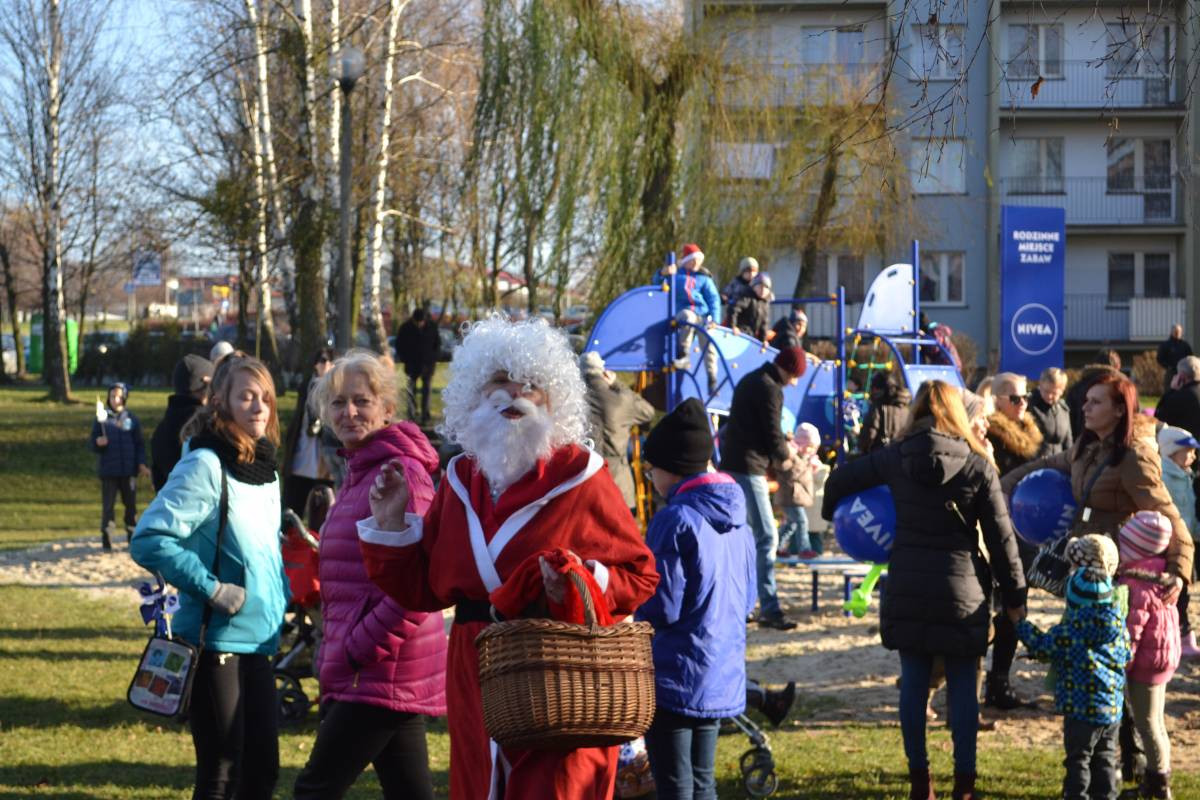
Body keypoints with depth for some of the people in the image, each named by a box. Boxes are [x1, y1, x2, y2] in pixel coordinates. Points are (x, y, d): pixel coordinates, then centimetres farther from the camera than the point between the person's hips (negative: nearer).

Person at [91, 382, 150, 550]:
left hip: (129, 469, 1)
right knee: (108, 504, -2)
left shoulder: (132, 418, 6)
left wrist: (141, 464, -1)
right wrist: (98, 443, -18)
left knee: (131, 503, 6)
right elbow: (92, 443, 5)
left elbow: (139, 443, 9)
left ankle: (132, 536, 17)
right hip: (108, 470, -1)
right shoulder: (102, 418, 3)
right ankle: (106, 539, 2)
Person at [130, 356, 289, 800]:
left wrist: (280, 592, 9)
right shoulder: (204, 466, -14)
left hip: (257, 641, 8)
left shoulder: (264, 469, 11)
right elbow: (148, 539, -22)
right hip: (215, 642, -8)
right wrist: (211, 588, -21)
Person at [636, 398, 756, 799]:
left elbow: (660, 608, -17)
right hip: (723, 678, 8)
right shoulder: (738, 521, 8)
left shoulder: (676, 520, -17)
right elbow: (748, 600, 17)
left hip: (676, 677, -8)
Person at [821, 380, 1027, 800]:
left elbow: (840, 479, 10)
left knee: (913, 681, 9)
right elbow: (1001, 537, -3)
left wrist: (832, 511, 31)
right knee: (962, 685, 6)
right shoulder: (977, 466, -6)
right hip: (961, 589, -2)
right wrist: (1014, 595, 6)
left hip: (907, 587, 2)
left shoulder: (894, 458, 0)